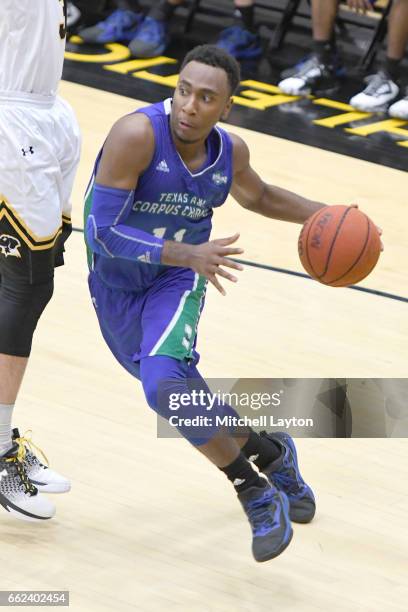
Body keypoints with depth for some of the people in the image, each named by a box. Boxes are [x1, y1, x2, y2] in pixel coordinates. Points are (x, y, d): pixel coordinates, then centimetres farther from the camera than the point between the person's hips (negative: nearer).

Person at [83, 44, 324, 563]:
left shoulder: (229, 150, -12)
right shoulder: (138, 135, -29)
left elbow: (258, 196, 14)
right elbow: (103, 233, -31)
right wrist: (188, 254, -42)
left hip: (177, 283, 0)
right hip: (116, 285, 0)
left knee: (165, 385, -28)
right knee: (181, 400, 12)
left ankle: (256, 493, -15)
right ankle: (270, 453, 38)